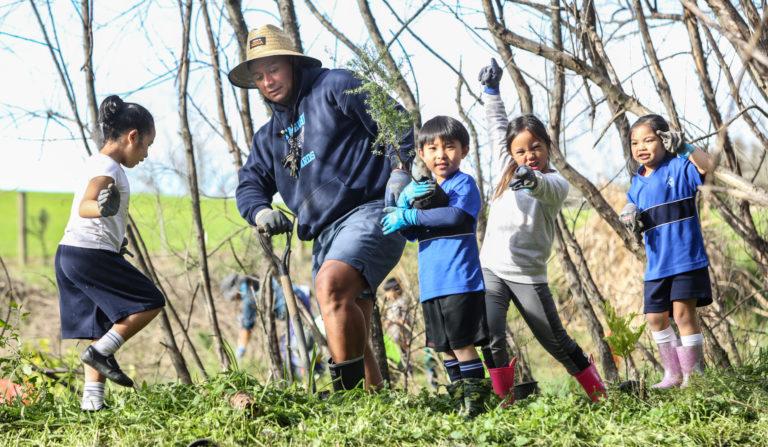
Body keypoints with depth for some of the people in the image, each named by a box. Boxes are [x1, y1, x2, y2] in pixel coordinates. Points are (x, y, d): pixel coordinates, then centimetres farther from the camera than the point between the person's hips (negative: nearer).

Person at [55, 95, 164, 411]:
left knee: (102, 330, 9)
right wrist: (101, 208, -53)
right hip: (92, 254, -10)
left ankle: (92, 396, 3)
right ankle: (101, 351, -10)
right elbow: (83, 206, -30)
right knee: (150, 302, -3)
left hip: (70, 254, 10)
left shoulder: (99, 163, 18)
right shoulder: (107, 168, -13)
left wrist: (116, 240, 43)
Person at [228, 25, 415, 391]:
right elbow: (250, 184, 19)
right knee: (350, 338, 8)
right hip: (326, 235, 9)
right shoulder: (270, 136, 25)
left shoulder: (334, 87, 2)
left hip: (371, 211, -9)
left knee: (331, 285, -32)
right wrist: (260, 212, -3)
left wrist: (400, 170, -16)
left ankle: (351, 391, -34)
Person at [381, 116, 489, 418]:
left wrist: (409, 216, -18)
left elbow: (456, 215, -23)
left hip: (460, 279, -7)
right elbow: (411, 234, 10)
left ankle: (476, 396, 2)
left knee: (462, 342, -6)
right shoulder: (418, 187, 16)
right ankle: (459, 394, 22)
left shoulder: (464, 183, -5)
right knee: (444, 345, 13)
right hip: (431, 283, 7)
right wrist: (407, 203, -10)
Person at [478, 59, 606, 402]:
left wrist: (531, 180, -54)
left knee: (556, 341, 4)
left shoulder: (556, 184, -7)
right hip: (491, 269, 4)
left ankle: (599, 394, 19)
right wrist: (491, 89, 13)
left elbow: (546, 190, -32)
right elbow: (497, 127, 17)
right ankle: (504, 400, 0)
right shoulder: (508, 169, 8)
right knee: (492, 339, -11)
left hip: (528, 275, -4)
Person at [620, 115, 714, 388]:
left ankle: (693, 376, 2)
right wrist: (631, 219, -3)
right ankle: (673, 374, 26)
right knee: (655, 319, 11)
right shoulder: (637, 184, 11)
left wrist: (684, 147, -33)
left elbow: (706, 166, -24)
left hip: (685, 257, -7)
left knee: (683, 313, -9)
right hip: (656, 263, 7)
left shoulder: (679, 167, -7)